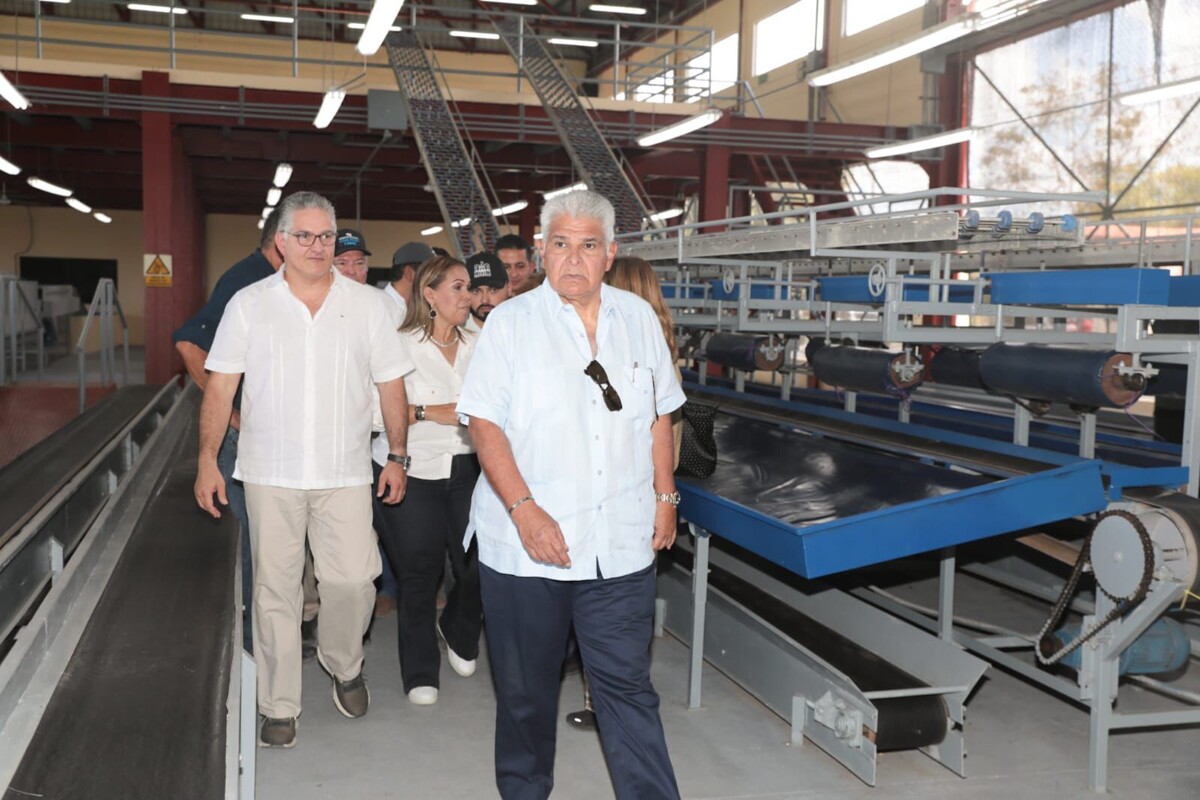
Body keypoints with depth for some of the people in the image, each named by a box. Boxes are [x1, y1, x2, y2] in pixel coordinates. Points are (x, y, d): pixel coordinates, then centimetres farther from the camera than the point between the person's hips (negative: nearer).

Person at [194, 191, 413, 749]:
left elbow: (391, 386, 8)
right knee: (274, 588, 5)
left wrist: (397, 456, 4)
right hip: (270, 472, 0)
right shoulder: (248, 304, 3)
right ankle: (278, 707, 18)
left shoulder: (369, 305, 5)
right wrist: (207, 459, -4)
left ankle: (342, 663, 27)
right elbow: (220, 387, 2)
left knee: (353, 579, -4)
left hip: (345, 472, 0)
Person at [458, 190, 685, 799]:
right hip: (527, 543, -1)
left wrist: (664, 498, 11)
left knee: (628, 685, 5)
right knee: (526, 687, 12)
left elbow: (658, 415, 15)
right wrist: (525, 510, -17)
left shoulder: (638, 318, 8)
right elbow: (485, 424, -8)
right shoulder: (511, 322, -3)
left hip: (621, 543, 2)